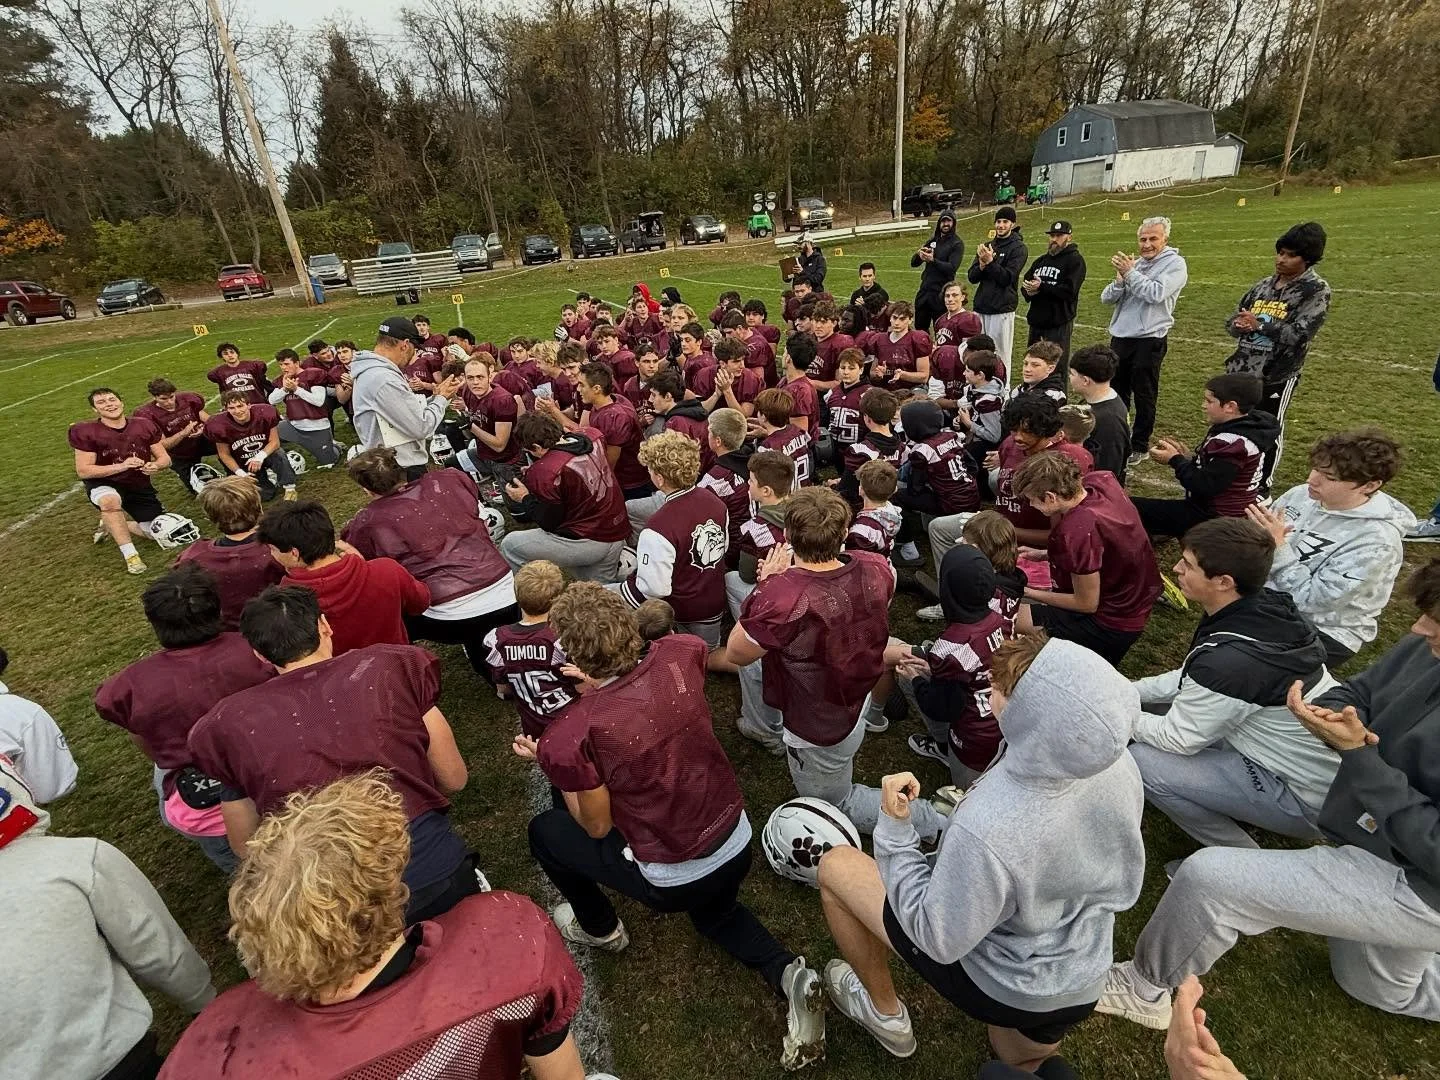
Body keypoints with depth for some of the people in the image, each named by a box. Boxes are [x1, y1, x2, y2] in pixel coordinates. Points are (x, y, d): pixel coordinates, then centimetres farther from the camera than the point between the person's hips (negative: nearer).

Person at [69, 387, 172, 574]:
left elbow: (165, 458, 0)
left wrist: (155, 465, -25)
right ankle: (130, 555, -31)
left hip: (140, 486, 4)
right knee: (110, 501, -42)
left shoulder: (145, 426, -4)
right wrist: (121, 466, -29)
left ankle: (110, 525, 29)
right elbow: (83, 471, -15)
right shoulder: (86, 432, -13)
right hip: (103, 484, -4)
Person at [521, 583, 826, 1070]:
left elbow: (598, 827, -11)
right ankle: (788, 975, 14)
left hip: (672, 880, -4)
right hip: (737, 847, 5)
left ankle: (599, 928, 42)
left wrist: (553, 762, 0)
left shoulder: (568, 735, -28)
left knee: (543, 831, 20)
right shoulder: (680, 654, -17)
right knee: (714, 913, 40)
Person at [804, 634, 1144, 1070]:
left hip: (1005, 988, -6)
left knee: (835, 865, 7)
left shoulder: (987, 831, -42)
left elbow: (938, 941, -25)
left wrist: (895, 831, -24)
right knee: (1020, 1064, 41)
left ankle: (886, 1014, 23)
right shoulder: (1119, 764, -22)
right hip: (1085, 984, 6)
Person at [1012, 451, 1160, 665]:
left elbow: (1087, 604, -21)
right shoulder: (1101, 481, -11)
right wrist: (1040, 555, 2)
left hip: (1113, 625, -9)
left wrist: (1030, 593, -11)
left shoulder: (1078, 530, -35)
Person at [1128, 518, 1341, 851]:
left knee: (1142, 762, -15)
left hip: (1308, 798, -8)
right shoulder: (1266, 607, -8)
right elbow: (1191, 678, 6)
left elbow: (1177, 739, -18)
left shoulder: (1229, 658, -34)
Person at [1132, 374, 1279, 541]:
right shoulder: (1248, 426, 7)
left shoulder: (1231, 442, -26)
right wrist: (1189, 458, 0)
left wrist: (1175, 460, -14)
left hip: (1215, 519, -11)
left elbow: (1205, 487, -25)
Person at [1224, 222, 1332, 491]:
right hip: (1241, 369, 5)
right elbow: (1232, 320, 10)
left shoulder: (1316, 290, -7)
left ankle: (1262, 488, 21)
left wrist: (1260, 325, -24)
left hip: (1277, 375, -5)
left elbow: (1300, 334, -19)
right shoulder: (1264, 286, 10)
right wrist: (1238, 325, -12)